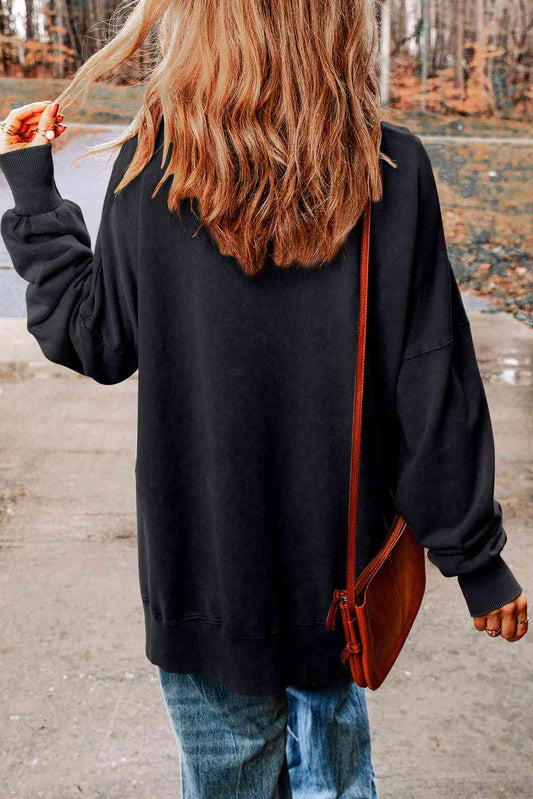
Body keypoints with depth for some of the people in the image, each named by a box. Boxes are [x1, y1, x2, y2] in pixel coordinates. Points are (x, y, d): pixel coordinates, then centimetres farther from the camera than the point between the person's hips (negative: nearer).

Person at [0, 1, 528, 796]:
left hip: (203, 549, -1)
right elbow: (432, 388, -11)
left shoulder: (151, 167, -14)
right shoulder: (392, 169, -13)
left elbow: (96, 342, -2)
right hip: (340, 551, 1)